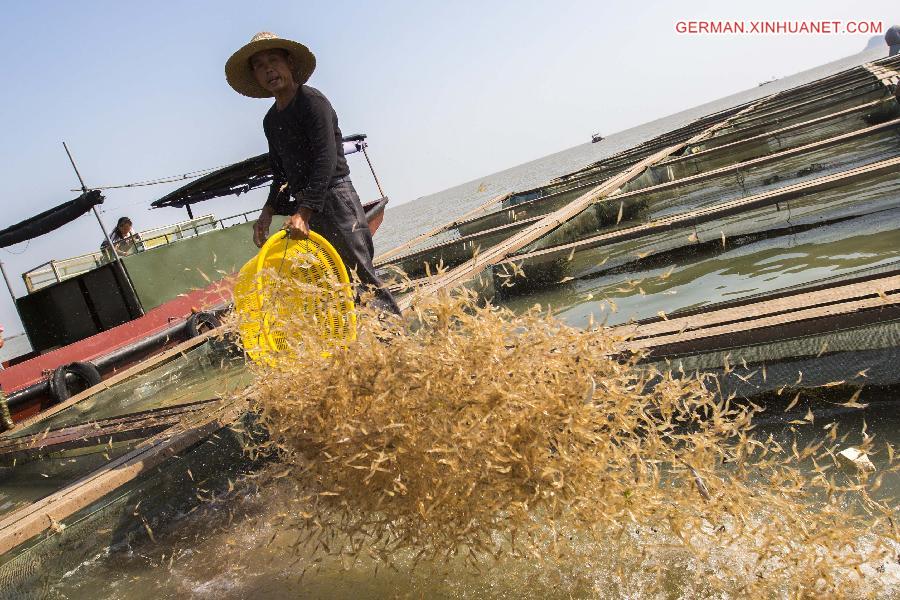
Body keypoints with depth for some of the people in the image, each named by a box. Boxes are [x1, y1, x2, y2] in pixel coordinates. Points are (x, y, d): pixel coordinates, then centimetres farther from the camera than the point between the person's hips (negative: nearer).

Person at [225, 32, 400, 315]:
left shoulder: (312, 100, -7)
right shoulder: (271, 121, 18)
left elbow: (327, 159, -18)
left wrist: (304, 212, -24)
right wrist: (268, 212, 9)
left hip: (333, 195, -8)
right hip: (304, 204, 8)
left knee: (361, 274, -11)